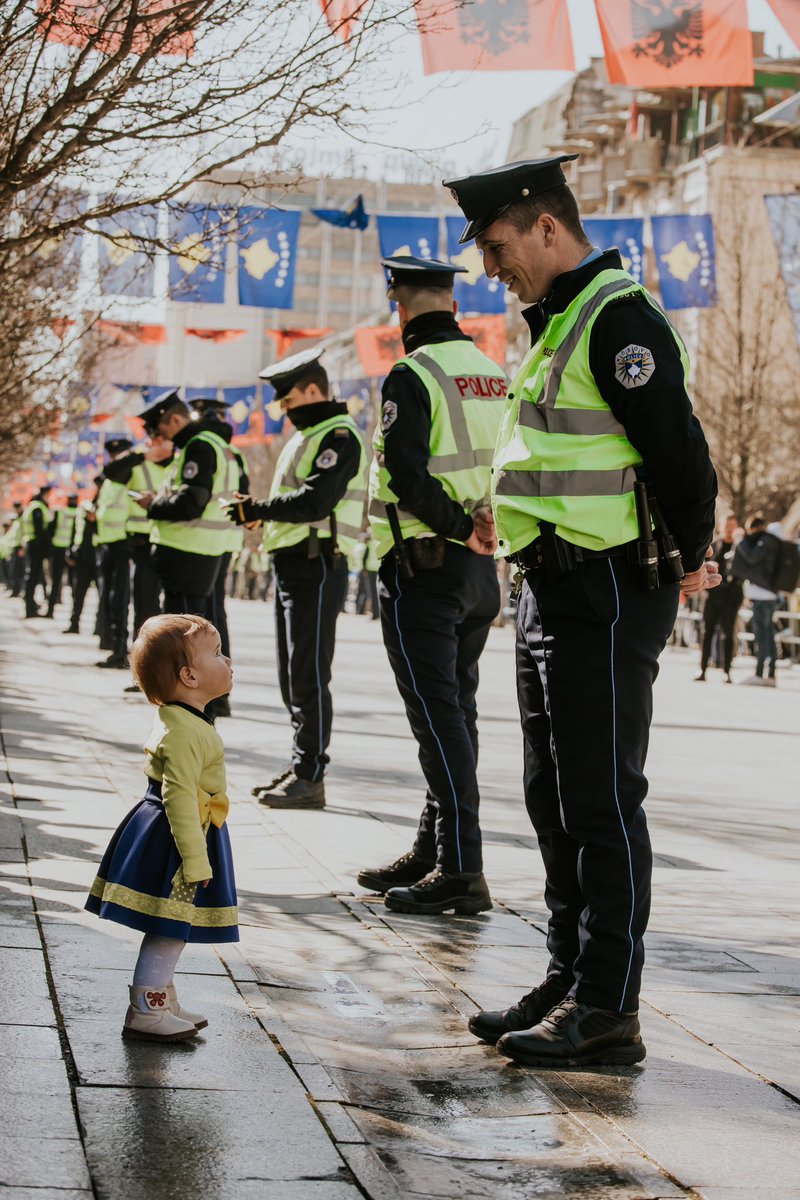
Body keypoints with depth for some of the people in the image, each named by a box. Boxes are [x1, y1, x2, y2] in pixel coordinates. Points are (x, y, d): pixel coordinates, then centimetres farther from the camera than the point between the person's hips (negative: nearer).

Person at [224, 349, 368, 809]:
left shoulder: (340, 437, -11)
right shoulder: (307, 437, 21)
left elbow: (315, 502, -22)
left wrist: (256, 509, -15)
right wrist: (260, 512, 3)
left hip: (317, 567, -10)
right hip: (292, 565, 10)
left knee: (309, 676, -9)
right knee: (293, 676, 13)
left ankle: (310, 778, -6)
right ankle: (299, 769, 20)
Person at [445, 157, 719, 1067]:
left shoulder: (619, 319, -15)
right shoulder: (558, 323, 17)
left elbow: (677, 446, -19)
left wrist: (688, 561, -11)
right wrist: (509, 514, 13)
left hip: (607, 597, -10)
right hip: (552, 589, 10)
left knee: (602, 803, -6)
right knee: (555, 801, 14)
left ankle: (609, 1009, 1)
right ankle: (568, 983, 24)